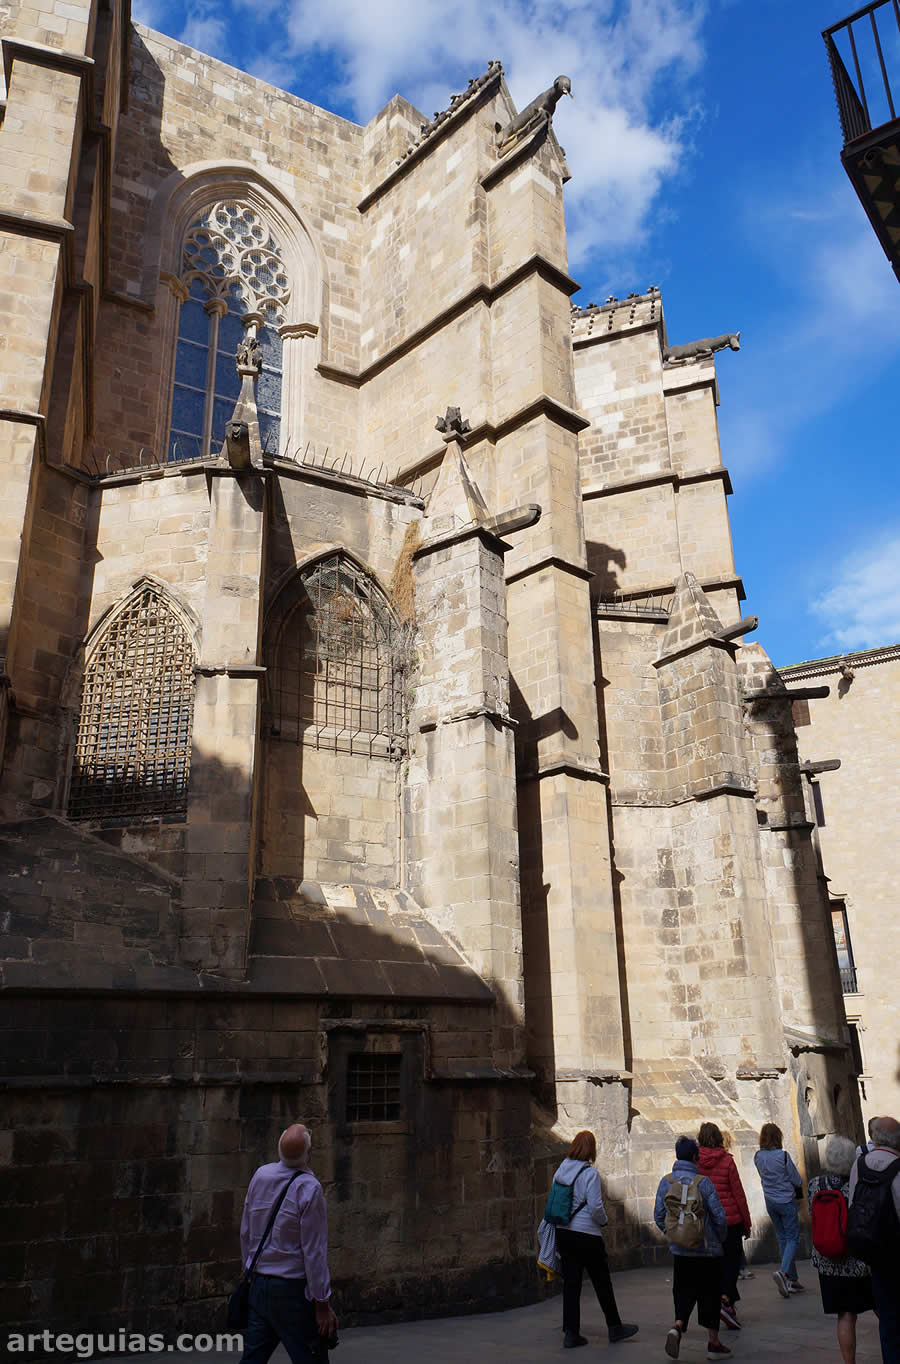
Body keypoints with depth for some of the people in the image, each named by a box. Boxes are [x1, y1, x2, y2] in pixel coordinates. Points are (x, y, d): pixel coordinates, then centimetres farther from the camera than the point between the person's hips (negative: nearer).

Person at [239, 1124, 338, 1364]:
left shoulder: (260, 1176, 0)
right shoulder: (309, 1188, -18)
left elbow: (245, 1233, 9)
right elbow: (314, 1251, -16)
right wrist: (322, 1304, -9)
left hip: (258, 1285, 6)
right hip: (292, 1289, -6)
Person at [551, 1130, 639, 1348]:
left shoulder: (560, 1170, 4)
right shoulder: (590, 1173, -15)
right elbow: (595, 1207, -17)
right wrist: (604, 1221, 2)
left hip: (563, 1232, 6)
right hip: (586, 1234, -6)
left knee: (570, 1281, 11)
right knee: (602, 1281, 10)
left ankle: (571, 1333, 13)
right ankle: (615, 1327, 23)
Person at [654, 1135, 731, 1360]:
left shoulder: (666, 1181, 0)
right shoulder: (703, 1182, -14)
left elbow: (658, 1216, 4)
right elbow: (719, 1216, -12)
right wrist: (720, 1239, 7)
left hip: (679, 1250, 3)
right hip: (707, 1250, -3)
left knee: (683, 1291, 12)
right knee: (710, 1294, 11)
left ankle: (678, 1327, -12)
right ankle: (714, 1343, 18)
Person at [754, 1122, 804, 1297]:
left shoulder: (758, 1157, -1)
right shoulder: (783, 1155, -17)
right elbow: (797, 1180, -8)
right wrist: (798, 1183, 13)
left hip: (770, 1202, 5)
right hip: (786, 1200, -5)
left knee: (782, 1238, 15)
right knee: (792, 1238, 1)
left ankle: (792, 1280, 18)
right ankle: (783, 1271, -20)